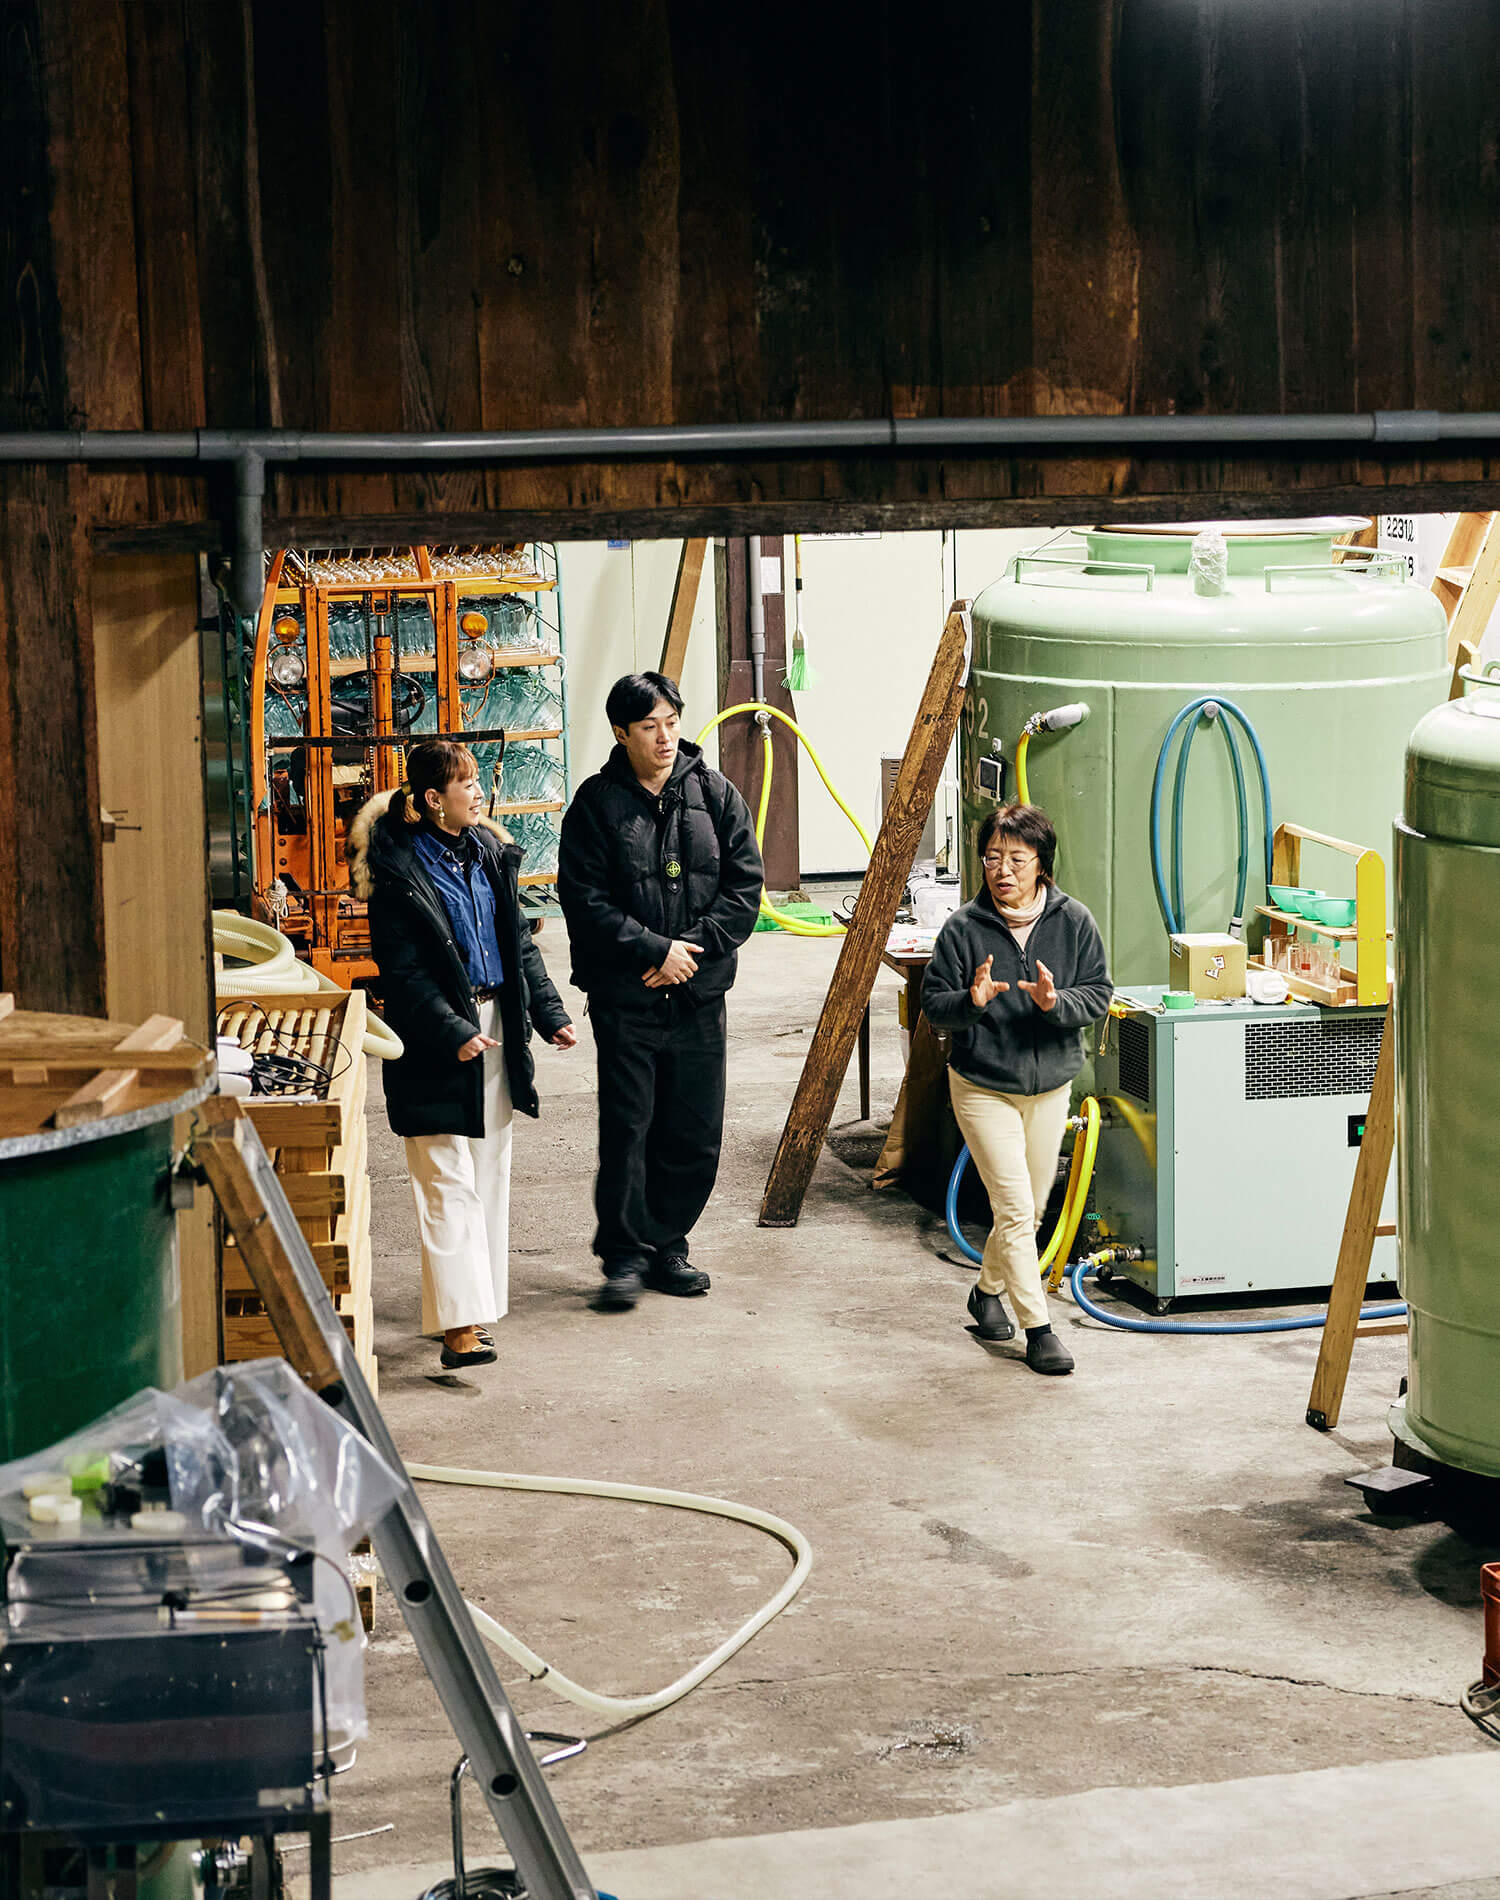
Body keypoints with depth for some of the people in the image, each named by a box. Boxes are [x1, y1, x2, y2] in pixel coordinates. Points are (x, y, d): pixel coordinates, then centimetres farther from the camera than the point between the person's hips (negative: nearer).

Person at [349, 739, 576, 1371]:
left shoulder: (489, 852, 10)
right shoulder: (397, 868, -12)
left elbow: (519, 943, 16)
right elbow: (401, 972, -14)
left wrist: (549, 1012, 7)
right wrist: (453, 1033, -20)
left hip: (495, 1027, 7)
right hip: (436, 1043, -7)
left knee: (490, 1173, 11)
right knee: (448, 1182, -10)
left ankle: (476, 1309, 20)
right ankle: (458, 1325, -15)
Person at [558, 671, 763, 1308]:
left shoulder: (715, 794, 4)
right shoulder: (597, 803, -4)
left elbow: (744, 886, 2)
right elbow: (586, 901, -8)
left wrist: (693, 947, -9)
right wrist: (654, 950, -15)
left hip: (699, 993, 3)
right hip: (623, 997, -3)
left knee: (696, 1133, 7)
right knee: (627, 1128, -3)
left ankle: (668, 1245, 21)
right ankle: (626, 1254, 7)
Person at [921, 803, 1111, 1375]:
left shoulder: (1073, 922, -5)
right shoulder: (963, 929, -11)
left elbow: (1099, 996, -3)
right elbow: (933, 1005, -6)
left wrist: (1055, 1002, -23)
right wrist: (972, 1001, -27)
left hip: (1050, 1085, 4)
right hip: (982, 1086, -3)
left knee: (1032, 1205, 15)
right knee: (1014, 1205, -9)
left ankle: (989, 1289, 39)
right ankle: (1038, 1328, -5)